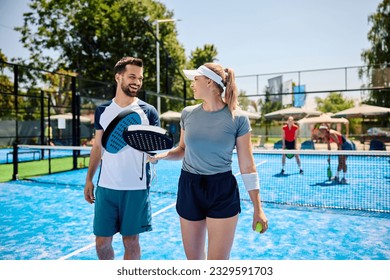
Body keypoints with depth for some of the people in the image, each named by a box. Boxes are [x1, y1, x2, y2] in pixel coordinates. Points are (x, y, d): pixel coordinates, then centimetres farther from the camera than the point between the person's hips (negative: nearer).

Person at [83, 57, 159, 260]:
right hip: (106, 187, 3)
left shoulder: (148, 111, -2)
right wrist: (89, 179, 9)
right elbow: (98, 147, 12)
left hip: (136, 188, -2)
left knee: (131, 241, 8)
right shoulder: (102, 111, 6)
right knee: (102, 242, 10)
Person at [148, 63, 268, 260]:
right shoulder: (188, 113, 1)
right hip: (189, 189, 4)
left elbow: (247, 166, -6)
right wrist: (160, 155, -5)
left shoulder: (237, 119, -9)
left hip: (223, 193, -3)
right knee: (193, 258, 17)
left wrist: (257, 208, -5)